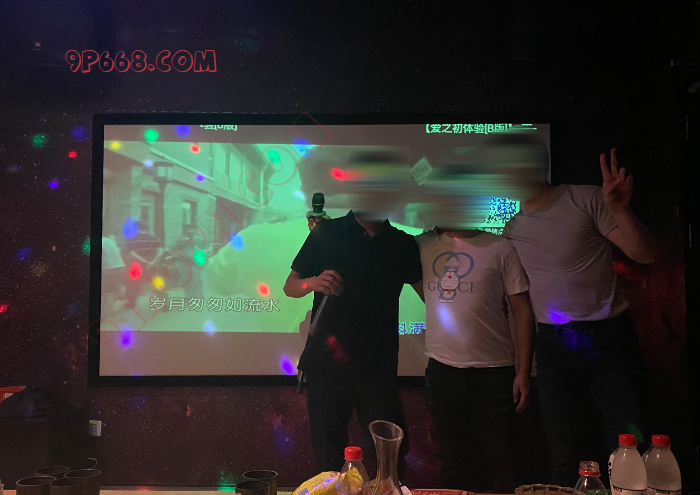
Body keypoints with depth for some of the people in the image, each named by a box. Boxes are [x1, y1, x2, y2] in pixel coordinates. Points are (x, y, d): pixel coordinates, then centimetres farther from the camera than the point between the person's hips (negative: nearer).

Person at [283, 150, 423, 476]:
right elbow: (290, 287, 4)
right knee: (329, 454, 7)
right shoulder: (327, 234, 3)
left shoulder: (404, 245, 8)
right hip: (326, 361, -1)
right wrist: (313, 283, -16)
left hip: (378, 365, 1)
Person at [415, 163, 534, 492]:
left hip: (494, 371, -3)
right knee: (452, 465, 13)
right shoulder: (424, 246, 7)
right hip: (442, 370, 3)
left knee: (502, 465, 4)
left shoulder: (500, 249, -1)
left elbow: (522, 312, -1)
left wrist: (523, 372, -7)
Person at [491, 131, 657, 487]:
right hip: (553, 347, 5)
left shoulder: (585, 200, -7)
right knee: (562, 457, 9)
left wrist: (620, 210, -27)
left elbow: (644, 254, -12)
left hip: (608, 340, -5)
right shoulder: (513, 229, 10)